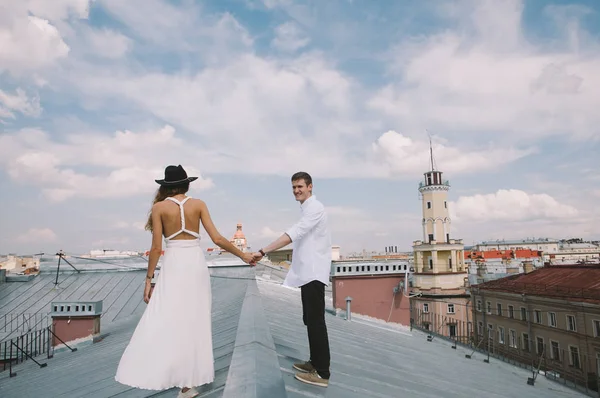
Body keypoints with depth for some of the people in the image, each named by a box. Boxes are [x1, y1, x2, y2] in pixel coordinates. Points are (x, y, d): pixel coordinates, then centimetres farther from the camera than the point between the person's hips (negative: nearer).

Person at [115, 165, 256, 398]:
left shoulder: (159, 207, -1)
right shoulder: (198, 204, 3)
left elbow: (156, 248, -3)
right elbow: (217, 239, -2)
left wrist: (149, 279, 4)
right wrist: (243, 255, 8)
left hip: (174, 266, -2)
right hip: (196, 264, 2)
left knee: (168, 321, 3)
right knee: (193, 321, 10)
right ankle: (189, 379, 16)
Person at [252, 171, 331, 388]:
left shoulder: (314, 208, -15)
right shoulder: (307, 208, 18)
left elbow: (293, 233, -29)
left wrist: (263, 252, -35)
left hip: (314, 273, -10)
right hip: (308, 272, 10)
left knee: (316, 321, -7)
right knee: (310, 320, 15)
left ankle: (322, 373, -1)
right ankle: (315, 362, 26)